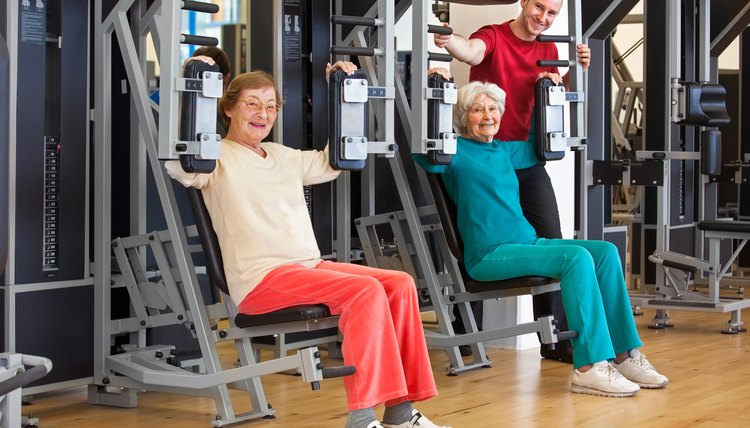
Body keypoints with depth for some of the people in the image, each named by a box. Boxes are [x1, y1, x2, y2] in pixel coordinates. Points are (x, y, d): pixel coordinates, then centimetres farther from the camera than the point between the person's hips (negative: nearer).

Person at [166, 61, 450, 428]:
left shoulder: (282, 156, 23)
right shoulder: (218, 158, -1)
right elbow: (180, 164, -22)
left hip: (310, 267, 8)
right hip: (261, 280, -8)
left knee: (399, 284, -12)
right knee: (365, 291, -28)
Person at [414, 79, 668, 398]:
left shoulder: (504, 151, 21)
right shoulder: (456, 152, -1)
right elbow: (427, 155, -23)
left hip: (527, 242, 8)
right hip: (489, 254, -8)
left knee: (606, 252, -10)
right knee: (577, 258, -27)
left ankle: (623, 354, -9)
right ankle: (589, 367, -27)